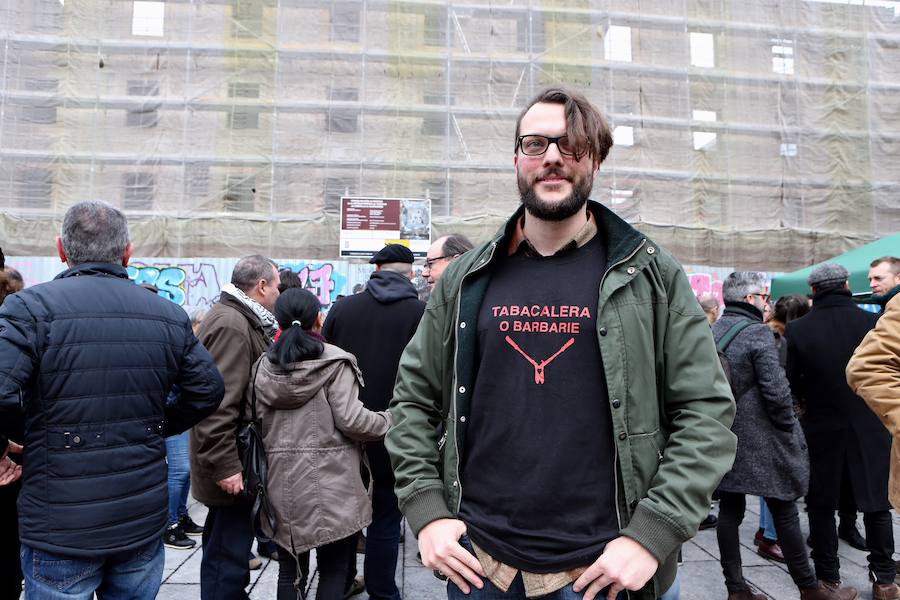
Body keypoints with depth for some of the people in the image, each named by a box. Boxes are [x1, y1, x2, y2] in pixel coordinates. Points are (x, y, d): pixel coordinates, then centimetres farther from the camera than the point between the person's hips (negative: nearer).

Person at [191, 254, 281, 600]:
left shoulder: (239, 319, 13)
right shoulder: (232, 325, -21)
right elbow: (217, 404, -27)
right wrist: (225, 466, -25)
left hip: (231, 460, 11)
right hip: (233, 465, -11)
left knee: (226, 545, 24)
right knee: (229, 554, 1)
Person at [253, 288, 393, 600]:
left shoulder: (263, 366, 5)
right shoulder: (335, 361, -10)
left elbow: (257, 422, 4)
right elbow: (350, 420, -16)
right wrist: (388, 420, -1)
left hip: (281, 483, 5)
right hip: (329, 484, -4)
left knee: (290, 571, 17)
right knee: (334, 571, 9)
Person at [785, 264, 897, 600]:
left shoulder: (797, 330, -12)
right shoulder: (875, 323, -10)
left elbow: (792, 385, -8)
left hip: (822, 427, -1)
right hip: (871, 427, 1)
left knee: (822, 504, 12)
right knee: (877, 503, 15)